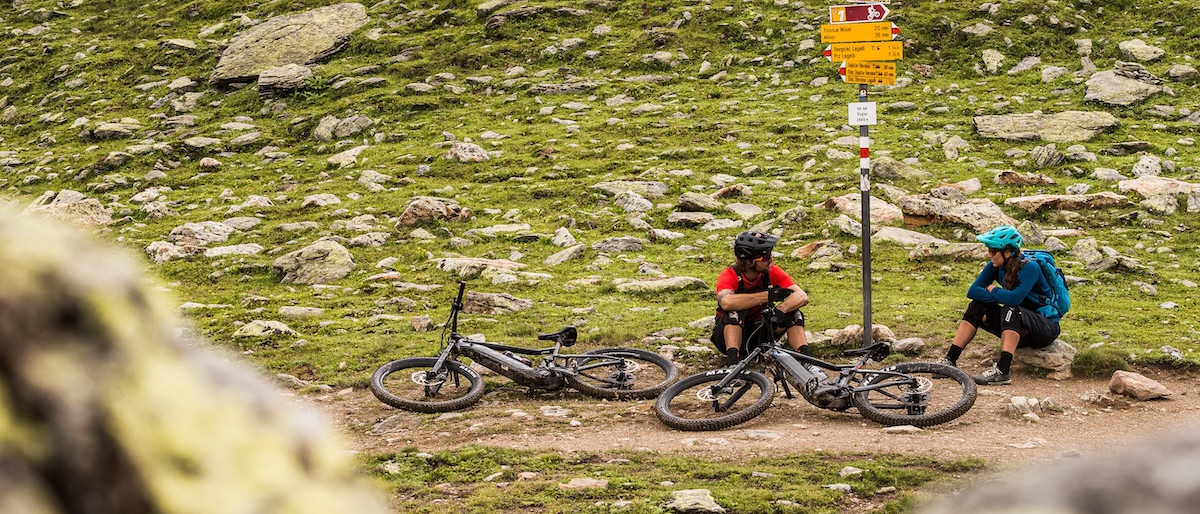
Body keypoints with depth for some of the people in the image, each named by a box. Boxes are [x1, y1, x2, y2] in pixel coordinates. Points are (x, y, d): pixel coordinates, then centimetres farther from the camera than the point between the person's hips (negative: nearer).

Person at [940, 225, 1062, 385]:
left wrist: (994, 290, -16)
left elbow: (1014, 298, -35)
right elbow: (973, 291, -9)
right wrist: (999, 296, -23)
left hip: (1046, 328, -7)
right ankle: (950, 360, -12)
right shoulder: (996, 267, -2)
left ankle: (1002, 371, -43)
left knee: (1011, 310, -34)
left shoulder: (1030, 268, -22)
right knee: (977, 306, -9)